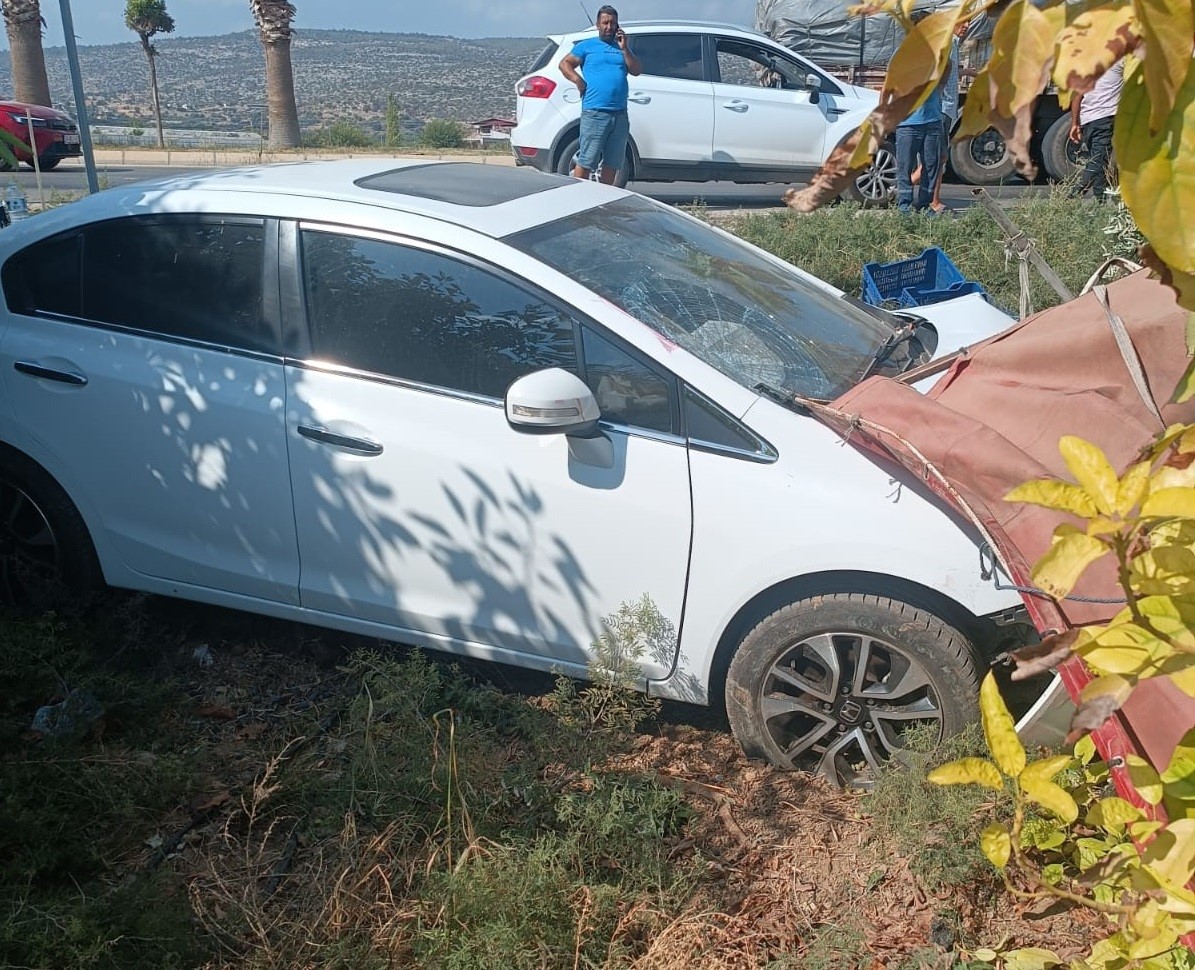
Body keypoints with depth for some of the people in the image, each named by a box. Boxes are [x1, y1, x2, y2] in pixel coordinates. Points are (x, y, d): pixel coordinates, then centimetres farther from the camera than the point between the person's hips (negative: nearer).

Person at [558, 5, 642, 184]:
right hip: (594, 114, -5)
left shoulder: (622, 47, 20)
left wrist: (624, 49, -2)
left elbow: (636, 70, 9)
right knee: (585, 163, -8)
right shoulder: (586, 46, 8)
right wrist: (577, 79, -9)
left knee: (612, 164, 10)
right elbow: (564, 64, 7)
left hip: (620, 115, 5)